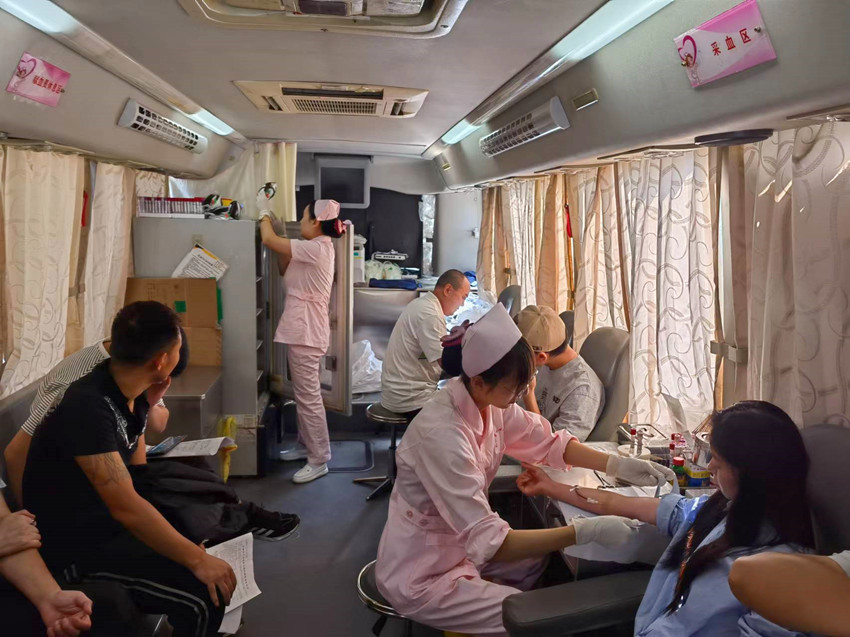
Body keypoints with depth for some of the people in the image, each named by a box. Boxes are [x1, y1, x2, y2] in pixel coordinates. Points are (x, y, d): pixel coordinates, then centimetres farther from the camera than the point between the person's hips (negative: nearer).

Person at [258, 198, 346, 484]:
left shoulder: (315, 248, -18)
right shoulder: (318, 248, 14)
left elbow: (268, 240, -17)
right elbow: (285, 270, 20)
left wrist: (264, 213, 1)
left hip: (305, 332, -11)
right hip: (301, 330, 11)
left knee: (308, 396, -4)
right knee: (303, 394, 19)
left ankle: (318, 460, 4)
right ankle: (305, 446, 32)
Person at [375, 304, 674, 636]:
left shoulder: (489, 401, -9)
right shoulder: (441, 434, -34)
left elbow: (548, 442, 3)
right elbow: (487, 539, -34)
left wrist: (619, 466, -10)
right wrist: (583, 532, -36)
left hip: (460, 543, 8)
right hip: (422, 573, -8)